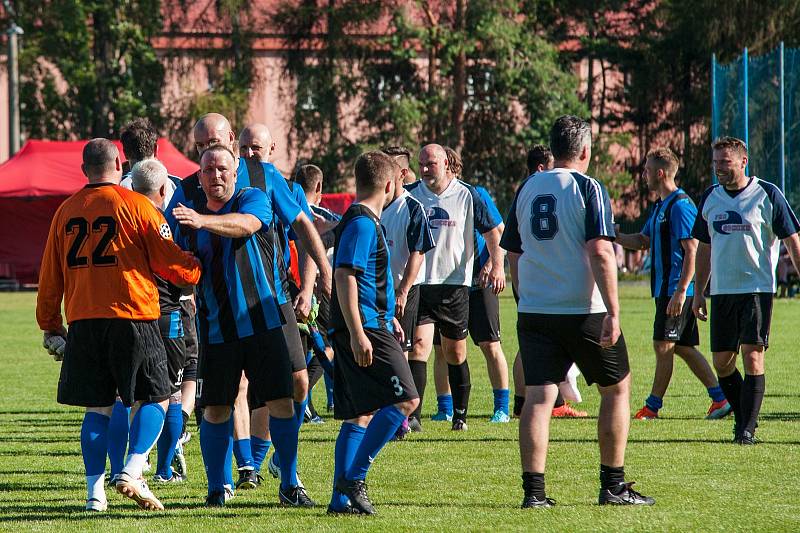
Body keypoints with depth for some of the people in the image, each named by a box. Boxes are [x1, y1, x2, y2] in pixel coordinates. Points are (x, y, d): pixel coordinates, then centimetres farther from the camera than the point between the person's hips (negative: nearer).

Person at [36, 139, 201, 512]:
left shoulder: (66, 212, 10)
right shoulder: (137, 206, -3)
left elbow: (50, 275, 15)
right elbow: (170, 263, -1)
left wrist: (49, 324, 25)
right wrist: (199, 269, 18)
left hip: (83, 321, 4)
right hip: (132, 317, -4)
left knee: (97, 407, 9)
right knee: (154, 399, 5)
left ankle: (95, 491, 3)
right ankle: (132, 473, -12)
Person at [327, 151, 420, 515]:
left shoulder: (362, 220, 20)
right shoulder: (362, 223, -11)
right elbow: (344, 275, -20)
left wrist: (388, 319, 38)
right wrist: (357, 333, -25)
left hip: (362, 331, 11)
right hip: (365, 329, -11)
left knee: (360, 414, 10)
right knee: (404, 399, -14)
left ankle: (342, 498, 8)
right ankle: (353, 478, -15)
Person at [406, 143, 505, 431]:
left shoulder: (466, 195, -1)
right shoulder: (410, 195, 2)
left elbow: (491, 231, 4)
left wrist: (497, 265, -10)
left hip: (455, 283, 0)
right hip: (419, 283, 0)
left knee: (455, 352, 9)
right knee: (419, 345, -15)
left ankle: (460, 413, 24)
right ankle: (412, 416, -20)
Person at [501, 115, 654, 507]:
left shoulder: (527, 189, 9)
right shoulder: (587, 188, -7)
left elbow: (513, 255, 14)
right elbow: (600, 253, -16)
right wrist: (613, 313, -17)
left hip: (534, 313, 4)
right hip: (583, 312, -4)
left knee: (538, 397, 1)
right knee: (616, 388, 12)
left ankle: (533, 489, -9)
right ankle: (613, 486, 12)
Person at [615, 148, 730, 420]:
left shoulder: (680, 206, -14)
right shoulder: (661, 206, 17)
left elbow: (692, 250, -20)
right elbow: (644, 241, 27)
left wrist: (681, 291, -24)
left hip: (677, 289, -10)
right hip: (666, 288, 10)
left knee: (663, 345, -6)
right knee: (684, 347, 9)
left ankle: (653, 406, -1)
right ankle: (720, 398, 11)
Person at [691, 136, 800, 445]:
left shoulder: (767, 195, -5)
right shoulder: (710, 198, 9)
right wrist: (698, 292, 16)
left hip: (757, 289, -5)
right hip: (721, 292, 5)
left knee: (752, 357, -12)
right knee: (722, 362, 5)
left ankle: (747, 429, -8)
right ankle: (743, 417, 24)